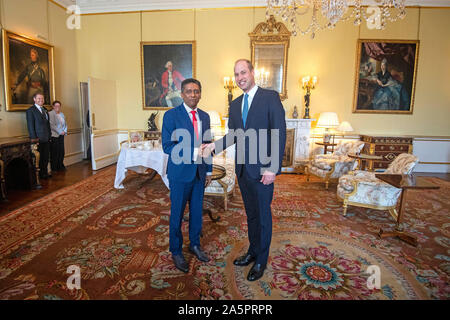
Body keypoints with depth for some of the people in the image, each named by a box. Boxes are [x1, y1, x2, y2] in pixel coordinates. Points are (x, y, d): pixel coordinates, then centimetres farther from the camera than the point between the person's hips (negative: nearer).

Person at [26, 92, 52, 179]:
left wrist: (49, 134, 11)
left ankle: (45, 172, 21)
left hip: (46, 138, 7)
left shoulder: (45, 110, 16)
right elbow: (30, 125, -10)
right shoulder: (31, 110, -5)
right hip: (38, 139, -6)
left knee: (46, 157, 11)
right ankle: (40, 174, 10)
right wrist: (34, 138, -16)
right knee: (39, 158, 2)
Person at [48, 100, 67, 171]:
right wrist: (60, 131, -13)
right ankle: (54, 168, 4)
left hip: (61, 135, 6)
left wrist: (65, 131, 1)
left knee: (61, 151, 6)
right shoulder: (50, 114, -5)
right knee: (54, 152, -3)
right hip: (54, 136, -6)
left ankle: (61, 166, 15)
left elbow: (65, 124, 18)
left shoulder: (62, 114, 16)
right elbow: (52, 125, -12)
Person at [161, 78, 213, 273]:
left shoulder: (205, 116, 9)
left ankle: (195, 245, 36)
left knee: (197, 211, 16)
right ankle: (176, 252, 26)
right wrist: (193, 152, -26)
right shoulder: (171, 115, -8)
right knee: (177, 214, 7)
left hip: (199, 172, 5)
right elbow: (167, 146, -16)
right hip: (180, 173, -5)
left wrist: (209, 171, 12)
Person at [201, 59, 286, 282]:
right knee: (250, 213, 18)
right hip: (242, 169, 6)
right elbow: (232, 135, 13)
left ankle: (261, 260, 25)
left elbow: (279, 134, -13)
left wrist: (273, 168, -18)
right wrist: (214, 146, -6)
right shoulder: (234, 104, 12)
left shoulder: (270, 97, -8)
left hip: (262, 169, -6)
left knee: (262, 214, 7)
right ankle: (252, 251, 36)